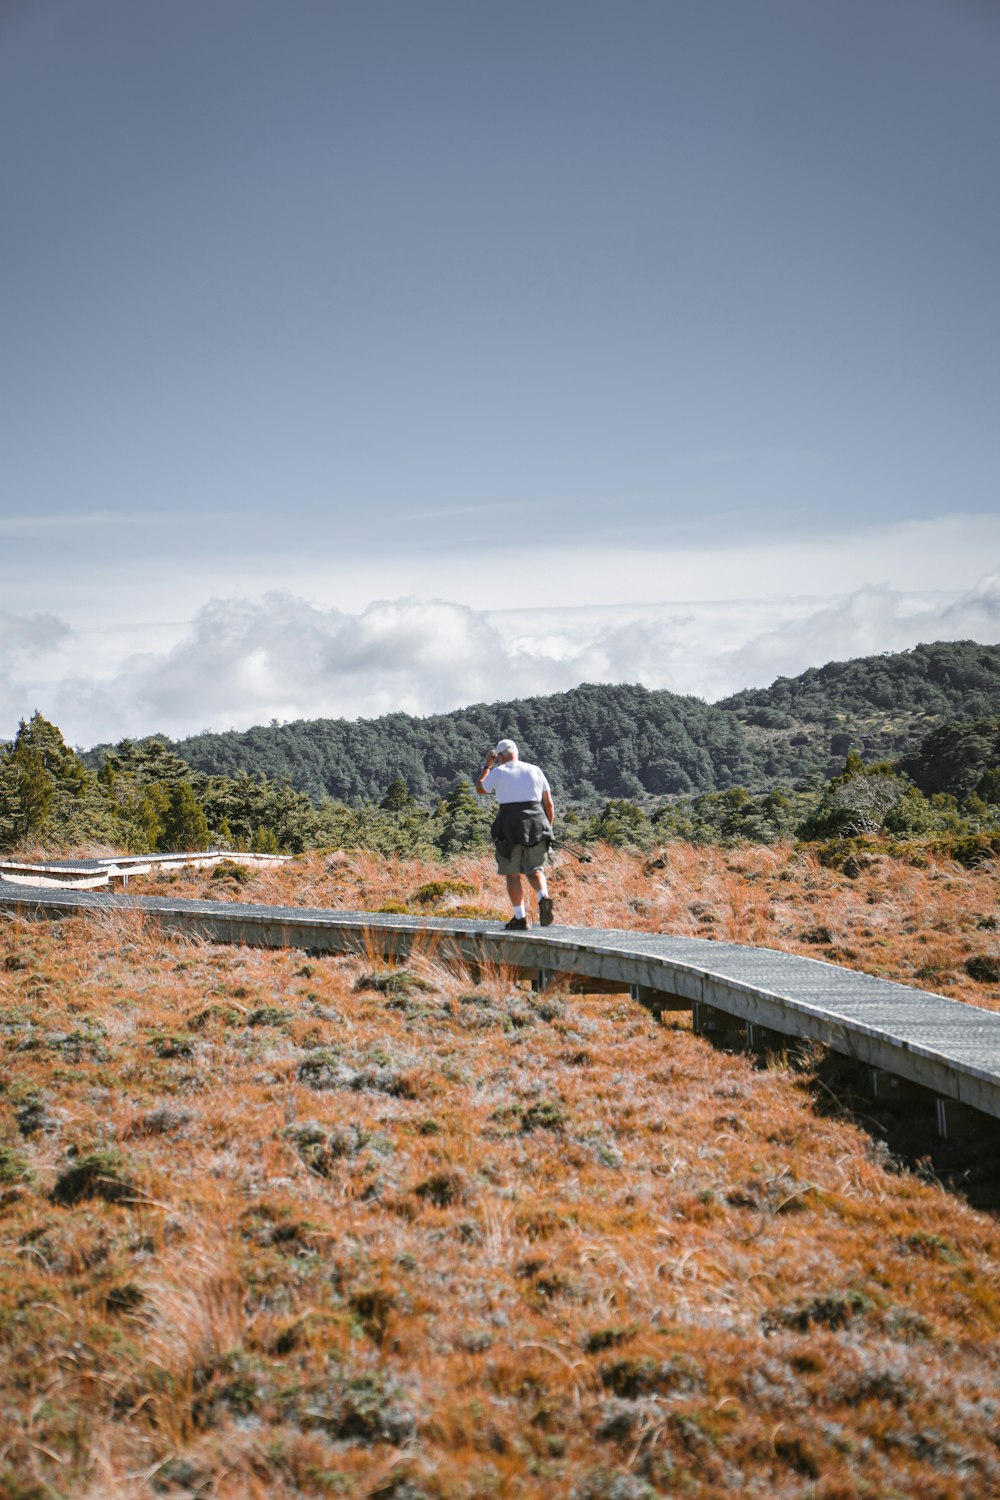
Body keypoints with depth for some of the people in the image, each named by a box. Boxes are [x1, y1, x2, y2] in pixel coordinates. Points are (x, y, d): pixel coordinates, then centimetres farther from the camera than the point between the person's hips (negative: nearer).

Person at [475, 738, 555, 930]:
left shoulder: (498, 772, 2)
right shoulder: (535, 770, 11)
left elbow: (481, 789, 20)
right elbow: (549, 804, 10)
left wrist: (487, 766, 29)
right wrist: (547, 830, 19)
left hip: (510, 825, -3)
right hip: (536, 824, 3)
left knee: (512, 873, 8)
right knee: (534, 870, 15)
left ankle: (520, 918, 4)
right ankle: (544, 897, -15)